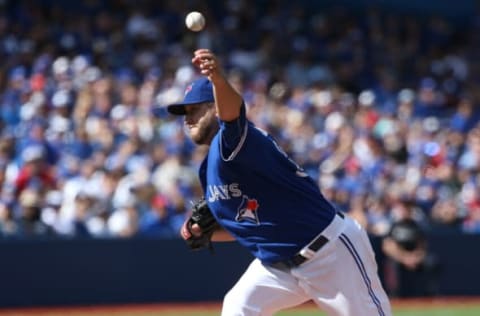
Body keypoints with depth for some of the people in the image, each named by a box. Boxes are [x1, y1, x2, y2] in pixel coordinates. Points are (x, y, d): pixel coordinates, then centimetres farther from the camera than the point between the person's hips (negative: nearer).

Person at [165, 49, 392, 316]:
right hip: (277, 262, 9)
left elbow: (232, 111, -44)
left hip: (332, 250, -9)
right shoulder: (208, 171, 10)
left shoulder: (234, 139, -18)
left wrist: (218, 80, -64)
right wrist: (204, 232, 4)